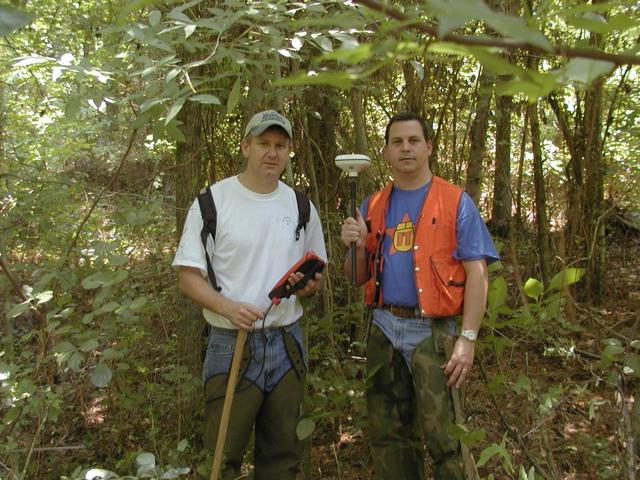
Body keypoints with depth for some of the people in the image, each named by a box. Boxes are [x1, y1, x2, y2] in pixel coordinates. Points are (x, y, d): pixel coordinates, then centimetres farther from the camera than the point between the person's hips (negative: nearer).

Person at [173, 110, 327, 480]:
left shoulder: (301, 206, 7)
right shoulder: (213, 201, -6)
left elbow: (317, 275, 14)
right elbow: (188, 276, -7)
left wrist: (311, 285, -9)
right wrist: (230, 308, -23)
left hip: (288, 343, 4)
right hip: (232, 344, -4)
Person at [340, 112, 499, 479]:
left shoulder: (456, 202, -3)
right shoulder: (373, 206, 10)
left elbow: (476, 275, -7)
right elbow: (358, 278, 12)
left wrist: (468, 339, -15)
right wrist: (356, 247, -9)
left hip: (432, 329, -4)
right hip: (383, 328, 4)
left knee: (441, 438, -3)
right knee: (388, 436, 14)